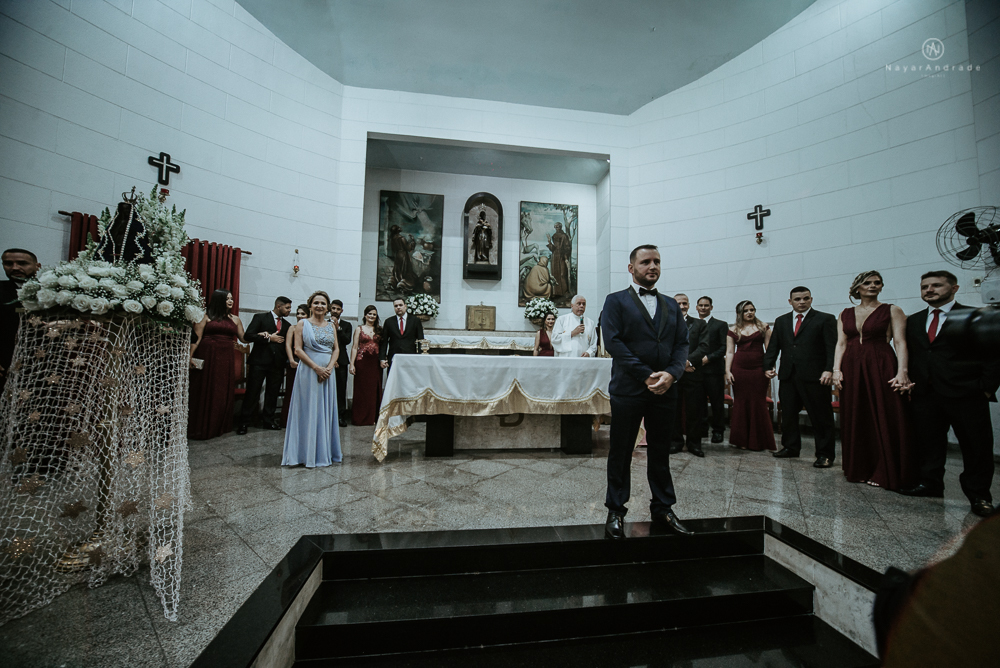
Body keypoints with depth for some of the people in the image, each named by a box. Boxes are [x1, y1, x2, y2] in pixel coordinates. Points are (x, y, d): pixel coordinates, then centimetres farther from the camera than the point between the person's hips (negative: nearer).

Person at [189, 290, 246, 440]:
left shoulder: (235, 319, 13)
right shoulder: (206, 316, 0)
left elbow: (243, 338, 12)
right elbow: (196, 338, -6)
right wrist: (190, 357, -13)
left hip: (226, 359, 4)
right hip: (207, 357, -3)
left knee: (223, 393, 7)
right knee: (205, 392, 3)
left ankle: (220, 426, 18)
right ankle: (201, 429, 14)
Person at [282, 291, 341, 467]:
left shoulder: (331, 326, 12)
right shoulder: (302, 324, 0)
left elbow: (336, 349, 8)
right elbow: (298, 349, -7)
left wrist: (330, 367, -8)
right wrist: (316, 367, -15)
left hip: (327, 372, 4)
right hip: (308, 371, -4)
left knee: (326, 410, 9)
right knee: (308, 410, 1)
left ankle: (325, 451, 19)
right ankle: (307, 453, 11)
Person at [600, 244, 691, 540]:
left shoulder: (671, 305, 16)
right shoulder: (616, 301, 1)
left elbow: (682, 344, 8)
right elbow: (613, 341, -11)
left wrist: (671, 374, -11)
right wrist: (646, 376, -15)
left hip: (664, 390, 5)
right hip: (628, 390, -4)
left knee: (661, 454, 15)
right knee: (620, 453, 6)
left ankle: (663, 509, 30)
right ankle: (616, 512, 20)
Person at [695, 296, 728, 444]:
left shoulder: (721, 325, 7)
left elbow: (724, 347, -2)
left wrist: (708, 358, -12)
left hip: (714, 369, -2)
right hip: (696, 369, 3)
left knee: (717, 402, 3)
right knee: (698, 401, 3)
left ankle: (718, 431, 15)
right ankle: (702, 429, 14)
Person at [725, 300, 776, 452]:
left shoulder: (763, 327, 7)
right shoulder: (733, 330, 8)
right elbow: (730, 352, 5)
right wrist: (727, 371, -4)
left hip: (759, 369, 0)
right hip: (739, 370, 0)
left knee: (758, 404, 1)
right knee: (741, 403, 4)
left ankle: (758, 442, 15)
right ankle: (742, 441, 15)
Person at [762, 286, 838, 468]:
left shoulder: (825, 319, 2)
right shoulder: (781, 321, 15)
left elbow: (832, 348, -6)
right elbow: (773, 346, 13)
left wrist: (829, 370, -19)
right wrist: (768, 366, 0)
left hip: (814, 376, -4)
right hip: (787, 376, 4)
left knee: (821, 416, 3)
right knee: (788, 414, 11)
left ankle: (825, 454, 14)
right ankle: (790, 447, 24)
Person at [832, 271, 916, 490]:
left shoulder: (892, 311, 4)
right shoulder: (845, 314, 11)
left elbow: (900, 343, -5)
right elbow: (841, 344, 7)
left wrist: (902, 372, -16)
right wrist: (836, 369, -5)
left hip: (882, 368, -2)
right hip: (852, 369, 3)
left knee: (885, 420, 0)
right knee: (855, 421, 7)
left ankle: (884, 473, 12)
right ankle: (860, 470, 19)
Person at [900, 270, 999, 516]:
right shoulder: (913, 321, 13)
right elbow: (907, 354, 14)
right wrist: (908, 381, 4)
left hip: (966, 395, -3)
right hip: (924, 395, 3)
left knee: (976, 447, 5)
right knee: (928, 443, 9)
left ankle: (978, 495, 17)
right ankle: (930, 483, 19)